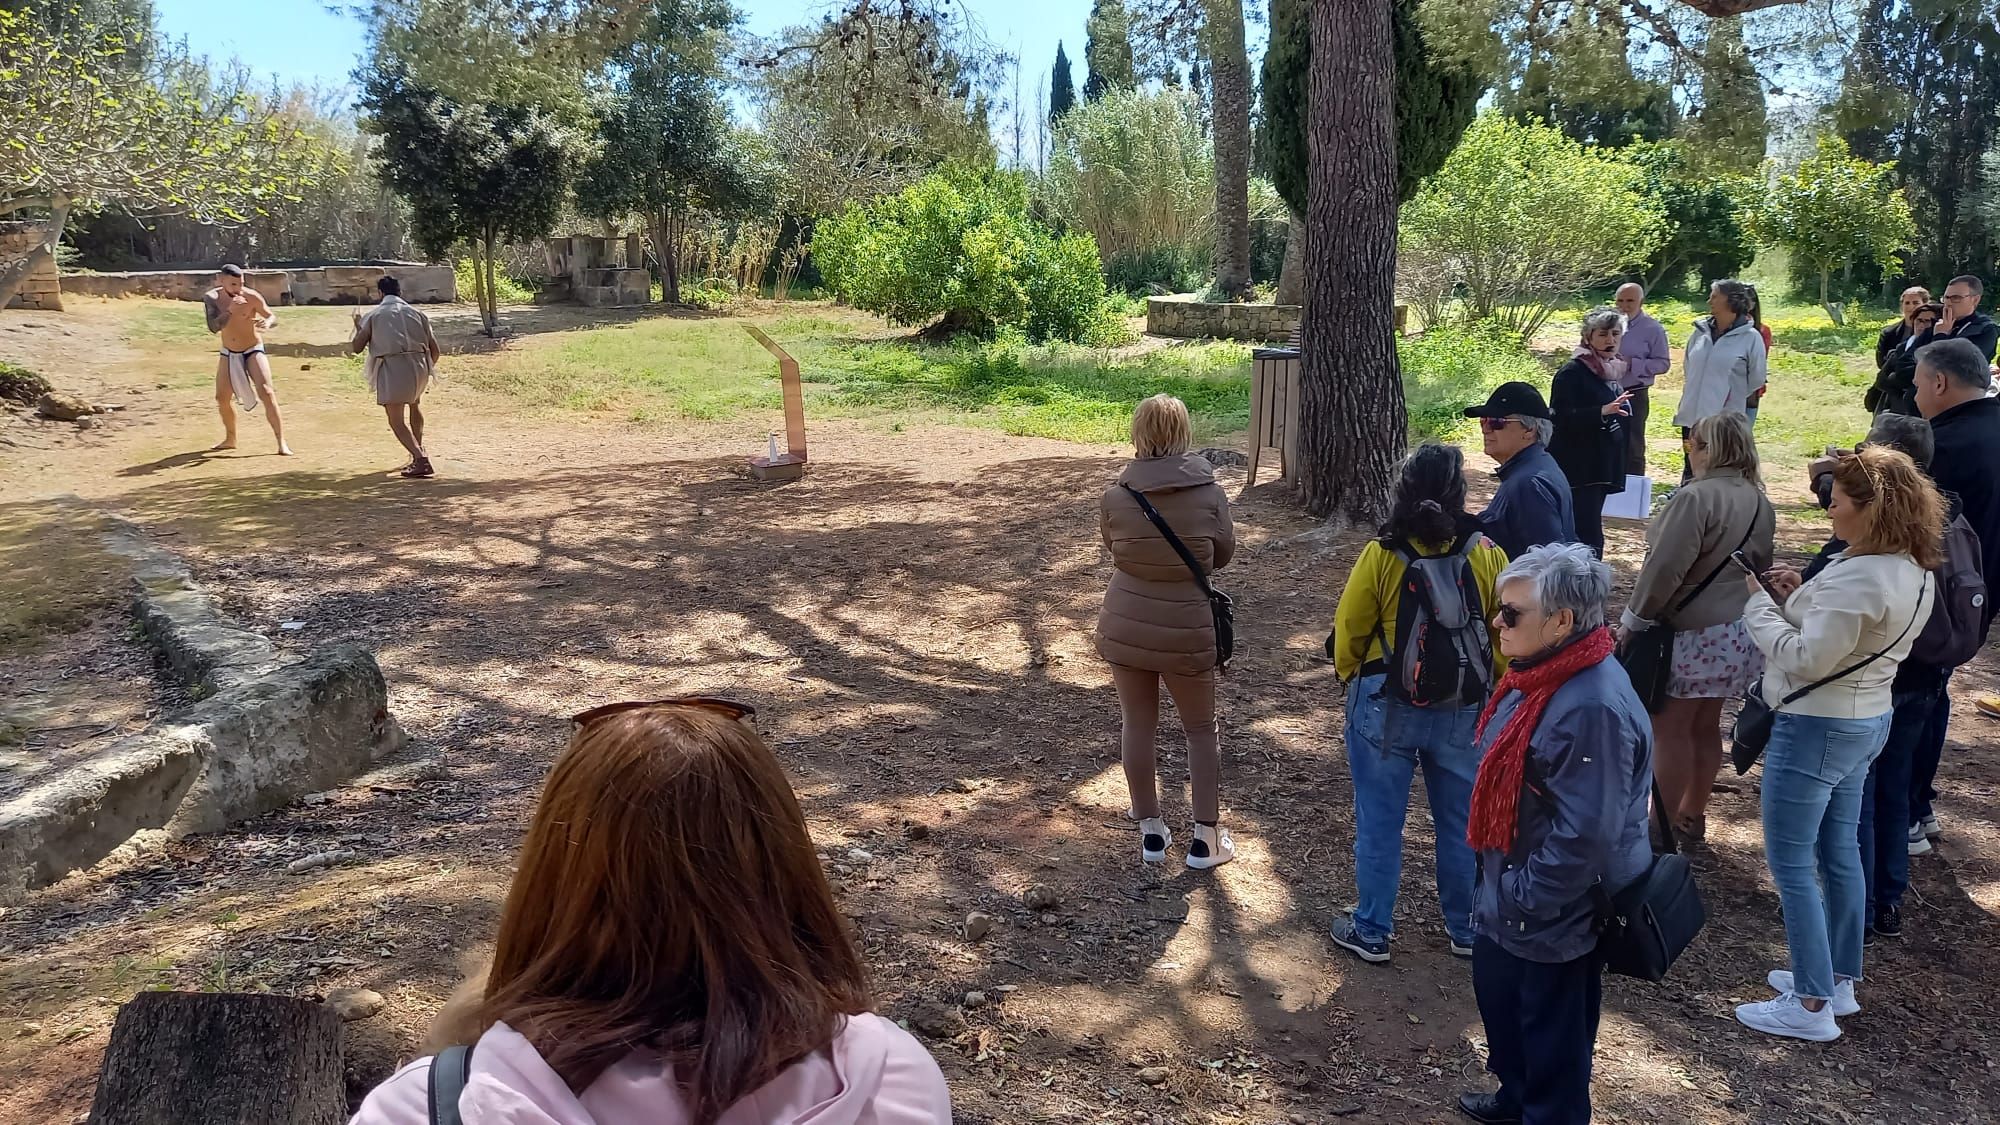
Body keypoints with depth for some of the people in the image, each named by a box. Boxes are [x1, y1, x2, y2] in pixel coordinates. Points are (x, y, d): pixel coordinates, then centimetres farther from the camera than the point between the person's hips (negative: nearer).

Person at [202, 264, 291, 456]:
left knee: (266, 393, -18)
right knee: (222, 398, 8)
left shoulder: (251, 296, -18)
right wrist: (230, 310, -39)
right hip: (228, 353, 4)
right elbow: (213, 327, -24)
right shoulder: (211, 298, -12)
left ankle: (281, 443, -19)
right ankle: (230, 439, 29)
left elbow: (273, 317, -8)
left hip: (253, 351, -4)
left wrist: (267, 323, -31)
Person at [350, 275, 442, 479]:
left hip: (391, 368, -4)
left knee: (397, 421, -3)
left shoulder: (373, 315, 8)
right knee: (415, 403, 33)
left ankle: (420, 458, -23)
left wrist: (358, 326, 26)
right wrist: (429, 369, 28)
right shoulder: (417, 313, 14)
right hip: (418, 365, 4)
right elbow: (434, 348, 11)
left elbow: (357, 347, 7)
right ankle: (418, 450, 37)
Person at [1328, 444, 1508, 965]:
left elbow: (1349, 629, -5)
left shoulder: (1380, 555, -14)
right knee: (1461, 822, 18)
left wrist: (1350, 674, 15)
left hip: (1385, 707, -2)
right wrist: (1492, 688, 16)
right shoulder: (1487, 555, -9)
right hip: (1464, 711, 2)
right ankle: (1465, 928, 32)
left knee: (1379, 823, 11)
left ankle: (1371, 932, 22)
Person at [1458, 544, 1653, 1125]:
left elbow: (1584, 836, -31)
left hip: (1557, 915, -10)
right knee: (1498, 994, 27)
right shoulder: (1542, 674, -1)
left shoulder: (1593, 707, -32)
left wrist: (1524, 899, -20)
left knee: (1552, 1034, 12)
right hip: (1510, 892, 10)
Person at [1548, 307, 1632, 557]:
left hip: (1602, 468, 8)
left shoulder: (1615, 371, 15)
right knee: (1589, 539, -14)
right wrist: (1602, 412, -31)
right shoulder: (1572, 373, -10)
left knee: (1586, 536, 11)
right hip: (1577, 471, -8)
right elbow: (1560, 419, -19)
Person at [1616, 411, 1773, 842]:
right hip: (1740, 633, 9)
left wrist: (1632, 620, -11)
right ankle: (1692, 814, 30)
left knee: (1669, 729, 1)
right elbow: (1761, 566, 18)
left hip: (1693, 633, -9)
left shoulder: (1697, 497, -20)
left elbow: (1664, 568, -21)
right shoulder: (1759, 502, 8)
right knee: (1705, 726, 18)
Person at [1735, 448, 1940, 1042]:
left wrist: (1759, 602, -15)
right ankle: (1839, 980, 32)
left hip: (1816, 727, -10)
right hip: (1867, 720, 10)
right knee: (1840, 851, 20)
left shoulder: (1857, 578, -26)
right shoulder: (1914, 573, 5)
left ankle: (1812, 1004, 7)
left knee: (1790, 861, 0)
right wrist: (1802, 596, -1)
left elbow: (1806, 659, -25)